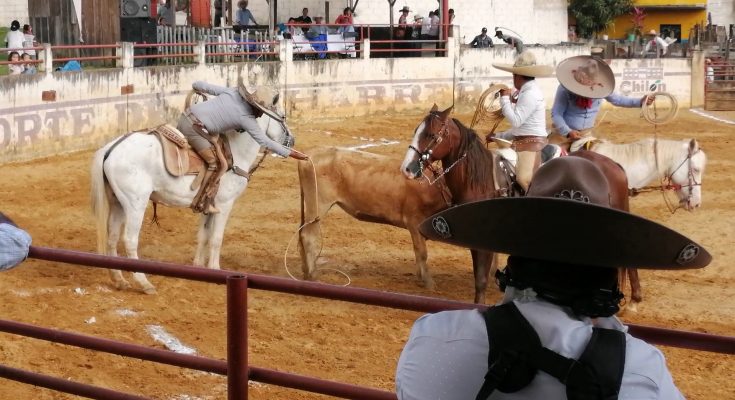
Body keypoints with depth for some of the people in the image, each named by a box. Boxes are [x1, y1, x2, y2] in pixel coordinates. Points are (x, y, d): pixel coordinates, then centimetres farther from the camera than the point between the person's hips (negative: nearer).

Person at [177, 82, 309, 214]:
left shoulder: (232, 92, 6)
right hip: (194, 128, -9)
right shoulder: (247, 118, -9)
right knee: (218, 164, -2)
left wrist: (196, 87, 38)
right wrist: (290, 152, -1)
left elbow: (202, 86, 13)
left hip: (185, 117, 9)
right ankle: (201, 203, -1)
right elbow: (265, 142, -7)